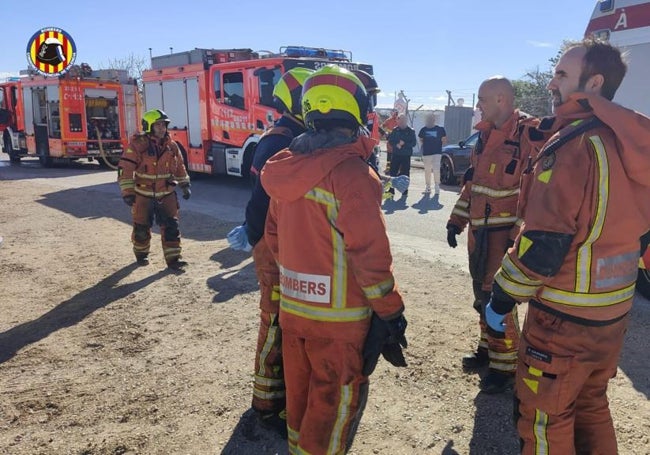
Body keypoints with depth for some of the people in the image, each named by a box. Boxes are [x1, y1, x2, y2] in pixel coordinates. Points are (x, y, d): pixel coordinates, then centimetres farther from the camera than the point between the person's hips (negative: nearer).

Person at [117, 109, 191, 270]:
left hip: (166, 195, 3)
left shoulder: (171, 145, 1)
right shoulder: (137, 145, -14)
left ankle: (173, 258, 3)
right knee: (142, 228, 11)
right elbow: (125, 169, -16)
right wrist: (127, 192, -20)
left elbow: (180, 167, 13)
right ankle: (141, 254, 34)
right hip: (143, 196, -3)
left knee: (171, 226, -3)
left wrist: (185, 186, 11)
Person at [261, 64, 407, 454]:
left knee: (300, 392, 24)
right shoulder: (351, 172, -20)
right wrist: (389, 313, -10)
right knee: (335, 402, 11)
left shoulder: (287, 167, 3)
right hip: (338, 315, -7)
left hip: (292, 306, 7)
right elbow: (371, 253, -20)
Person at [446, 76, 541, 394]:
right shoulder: (485, 135, 12)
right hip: (480, 230, 8)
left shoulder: (528, 134, -13)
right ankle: (488, 349, 34)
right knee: (482, 294, 16)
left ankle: (506, 366, 12)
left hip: (505, 233, -8)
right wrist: (457, 220, 15)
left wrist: (521, 236, -20)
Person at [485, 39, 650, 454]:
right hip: (615, 310, 9)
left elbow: (543, 242, -24)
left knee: (544, 417, 10)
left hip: (565, 316, -8)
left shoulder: (573, 145, -21)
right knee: (591, 405, 25)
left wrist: (501, 299, -13)